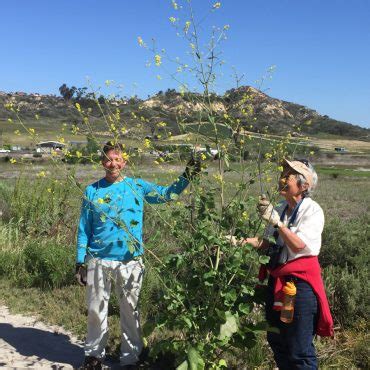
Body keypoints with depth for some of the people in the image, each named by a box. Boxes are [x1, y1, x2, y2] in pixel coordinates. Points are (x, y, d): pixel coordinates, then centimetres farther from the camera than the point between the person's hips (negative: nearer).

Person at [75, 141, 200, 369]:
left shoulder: (137, 187, 2)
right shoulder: (92, 191, 4)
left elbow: (167, 194, -5)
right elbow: (84, 229, 5)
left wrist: (186, 177, -20)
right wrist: (80, 262, 1)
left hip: (130, 262, 0)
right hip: (98, 261, 1)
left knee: (130, 311, 9)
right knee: (96, 310, 10)